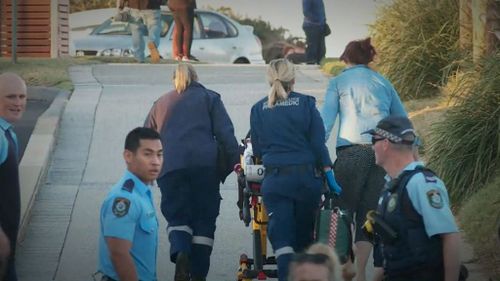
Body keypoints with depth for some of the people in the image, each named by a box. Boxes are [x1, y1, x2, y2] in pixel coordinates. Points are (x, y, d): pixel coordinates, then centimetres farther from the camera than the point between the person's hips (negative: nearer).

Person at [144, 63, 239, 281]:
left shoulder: (160, 104, 23)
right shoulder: (209, 98, 16)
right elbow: (225, 134, 3)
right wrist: (235, 163, 2)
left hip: (170, 167, 1)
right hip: (205, 164, -1)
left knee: (177, 216, 5)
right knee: (203, 220, 5)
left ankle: (180, 253, -25)